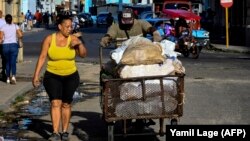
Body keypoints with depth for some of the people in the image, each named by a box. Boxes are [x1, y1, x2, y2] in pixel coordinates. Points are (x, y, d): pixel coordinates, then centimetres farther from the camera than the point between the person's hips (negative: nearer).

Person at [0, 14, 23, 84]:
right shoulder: (15, 26, 4)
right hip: (14, 45, -1)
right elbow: (20, 35, -4)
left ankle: (8, 78, 16)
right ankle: (13, 76, -23)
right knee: (13, 62, -2)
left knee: (7, 62, 14)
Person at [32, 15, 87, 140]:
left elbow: (83, 55, -4)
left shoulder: (73, 39, -3)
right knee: (55, 103, -13)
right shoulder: (49, 39, -6)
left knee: (66, 104, 8)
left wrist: (80, 44, -22)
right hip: (52, 76, -1)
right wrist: (36, 75, -7)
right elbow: (42, 57, -4)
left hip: (70, 76, 2)